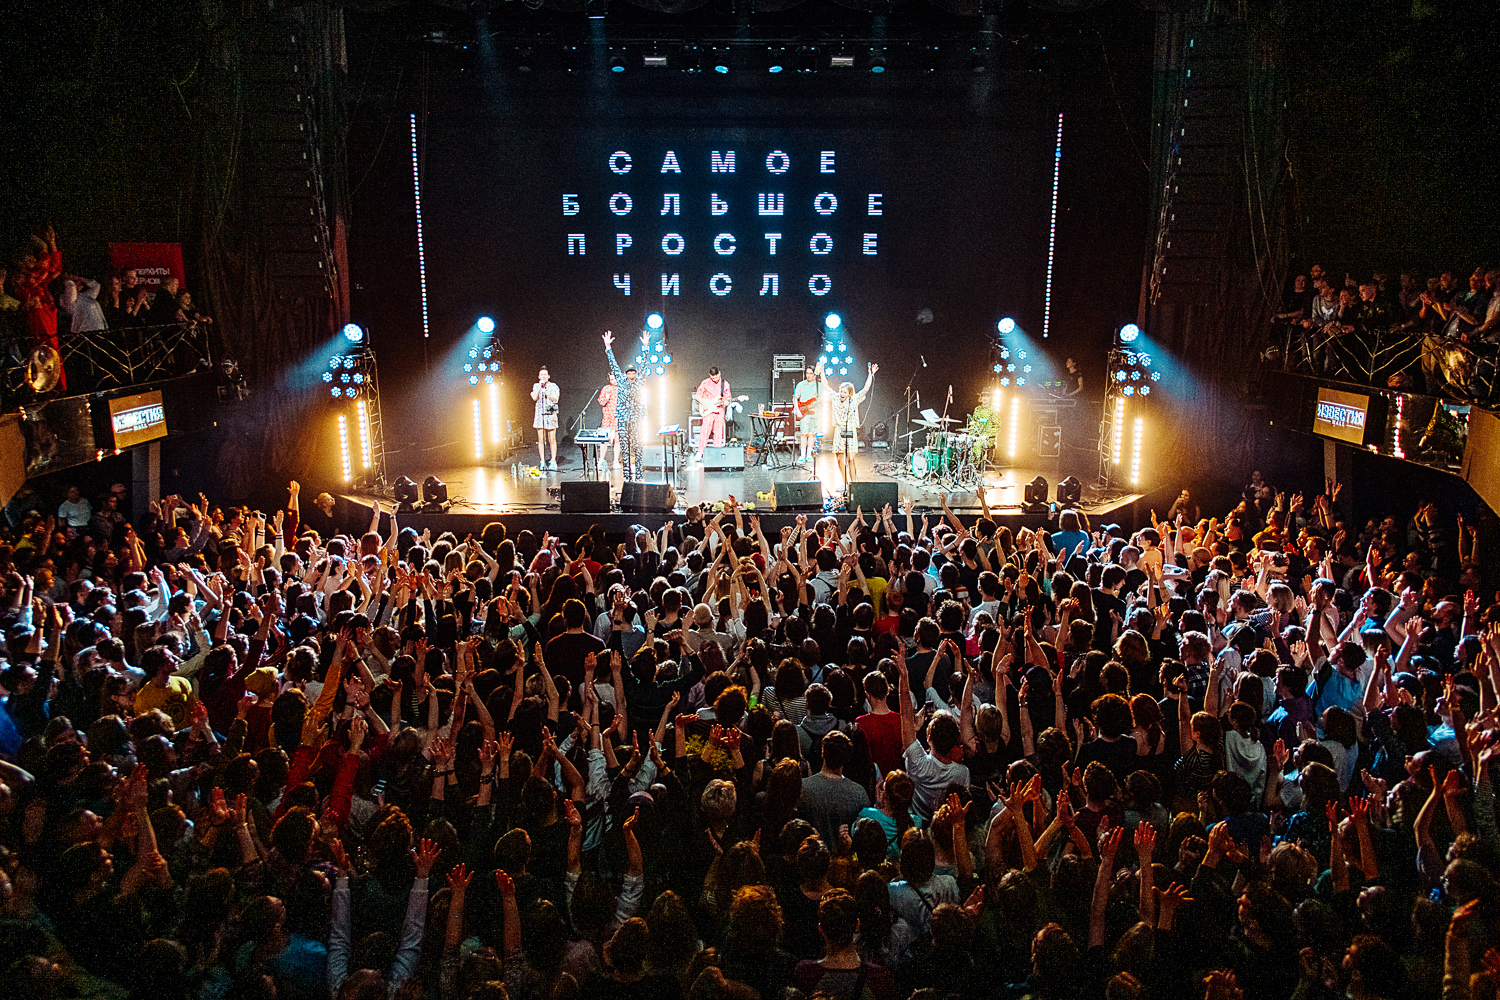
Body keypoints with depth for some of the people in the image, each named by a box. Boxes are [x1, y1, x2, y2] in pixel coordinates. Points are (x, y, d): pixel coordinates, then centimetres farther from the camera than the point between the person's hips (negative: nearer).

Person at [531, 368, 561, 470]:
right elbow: (534, 397, -4)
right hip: (539, 414, 2)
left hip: (550, 414, -2)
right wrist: (540, 386, -5)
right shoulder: (536, 386, 12)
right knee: (541, 440, 0)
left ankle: (553, 461, 5)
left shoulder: (553, 386, 6)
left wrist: (546, 393, -16)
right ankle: (542, 462, 5)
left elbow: (555, 399, -3)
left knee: (552, 440, -3)